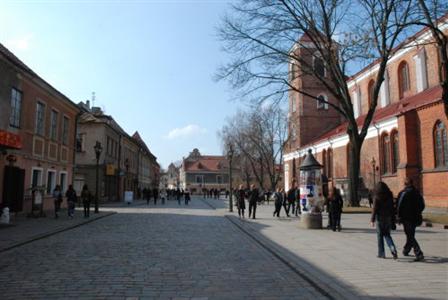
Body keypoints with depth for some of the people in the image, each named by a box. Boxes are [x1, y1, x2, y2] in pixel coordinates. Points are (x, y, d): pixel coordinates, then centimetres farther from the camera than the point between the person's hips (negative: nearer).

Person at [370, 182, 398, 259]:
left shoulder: (377, 197, -11)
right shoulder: (389, 196, 3)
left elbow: (374, 209, -13)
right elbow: (392, 208, 6)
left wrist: (372, 220, -9)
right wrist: (393, 220, 13)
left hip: (380, 218, -4)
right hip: (388, 218, 4)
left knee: (380, 235, 7)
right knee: (387, 235, 15)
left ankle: (381, 253, 12)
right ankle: (393, 249, -7)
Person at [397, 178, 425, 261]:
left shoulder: (403, 193, -11)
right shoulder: (417, 193, 5)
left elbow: (400, 206, -13)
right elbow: (422, 206, 11)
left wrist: (399, 217, -4)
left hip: (407, 218, -6)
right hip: (415, 218, 6)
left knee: (410, 237, -2)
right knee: (411, 235, 21)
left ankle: (419, 254, -12)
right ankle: (406, 250, 36)